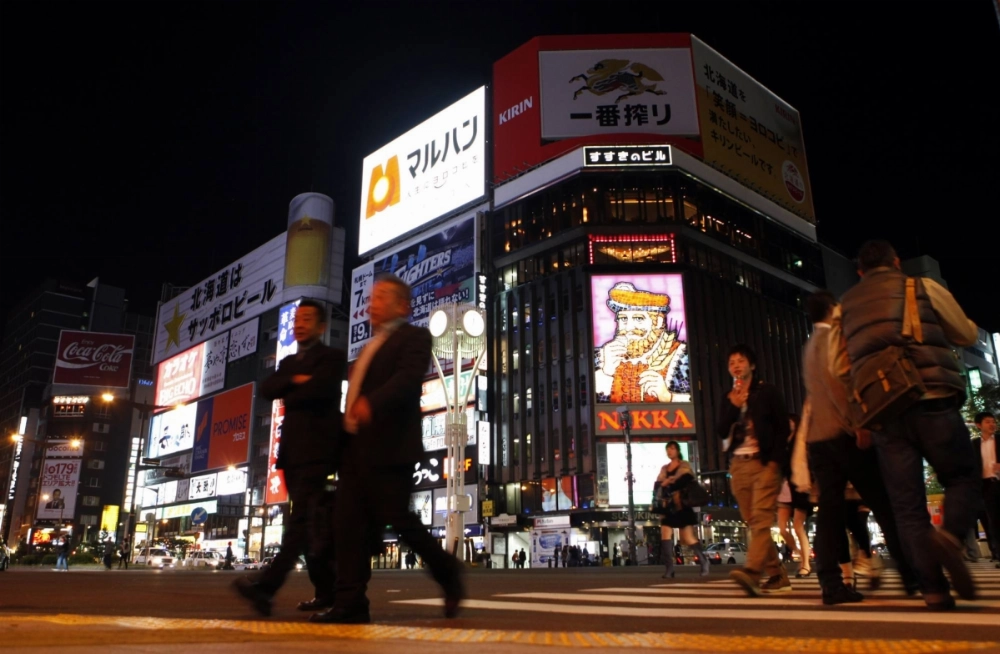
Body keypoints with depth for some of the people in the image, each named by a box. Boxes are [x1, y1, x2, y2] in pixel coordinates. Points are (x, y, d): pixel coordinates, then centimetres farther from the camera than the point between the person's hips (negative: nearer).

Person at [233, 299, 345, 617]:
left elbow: (318, 389, -15)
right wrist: (294, 381, -10)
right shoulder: (288, 363, 24)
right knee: (313, 524, 8)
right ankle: (327, 591, 14)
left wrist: (288, 397, 0)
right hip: (292, 450, 7)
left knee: (303, 519, -15)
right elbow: (267, 389, 7)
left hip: (315, 448, -7)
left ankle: (266, 586, -25)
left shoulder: (332, 357, 3)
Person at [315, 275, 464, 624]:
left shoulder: (414, 337, -2)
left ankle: (448, 572, 17)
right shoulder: (372, 345, 24)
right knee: (350, 522, 1)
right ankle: (351, 602, 4)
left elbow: (409, 377, -20)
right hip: (355, 445, 8)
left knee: (398, 519, -5)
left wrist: (372, 402, -36)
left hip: (388, 446, -8)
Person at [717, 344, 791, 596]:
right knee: (754, 523, 2)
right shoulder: (728, 398, 17)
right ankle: (778, 576, 8)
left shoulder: (767, 391, 5)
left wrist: (776, 459, -11)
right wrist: (733, 406, -6)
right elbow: (721, 432, 8)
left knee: (761, 519, -17)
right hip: (739, 465, 5)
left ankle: (752, 572, -31)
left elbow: (783, 426, 0)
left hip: (764, 462, -5)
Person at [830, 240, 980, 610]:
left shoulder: (844, 307, 16)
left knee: (907, 506, 6)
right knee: (963, 478, 13)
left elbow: (839, 370, 12)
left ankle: (934, 589, 2)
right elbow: (968, 336, 19)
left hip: (882, 414, 2)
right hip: (932, 402, -2)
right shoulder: (923, 287, 8)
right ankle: (950, 534, -15)